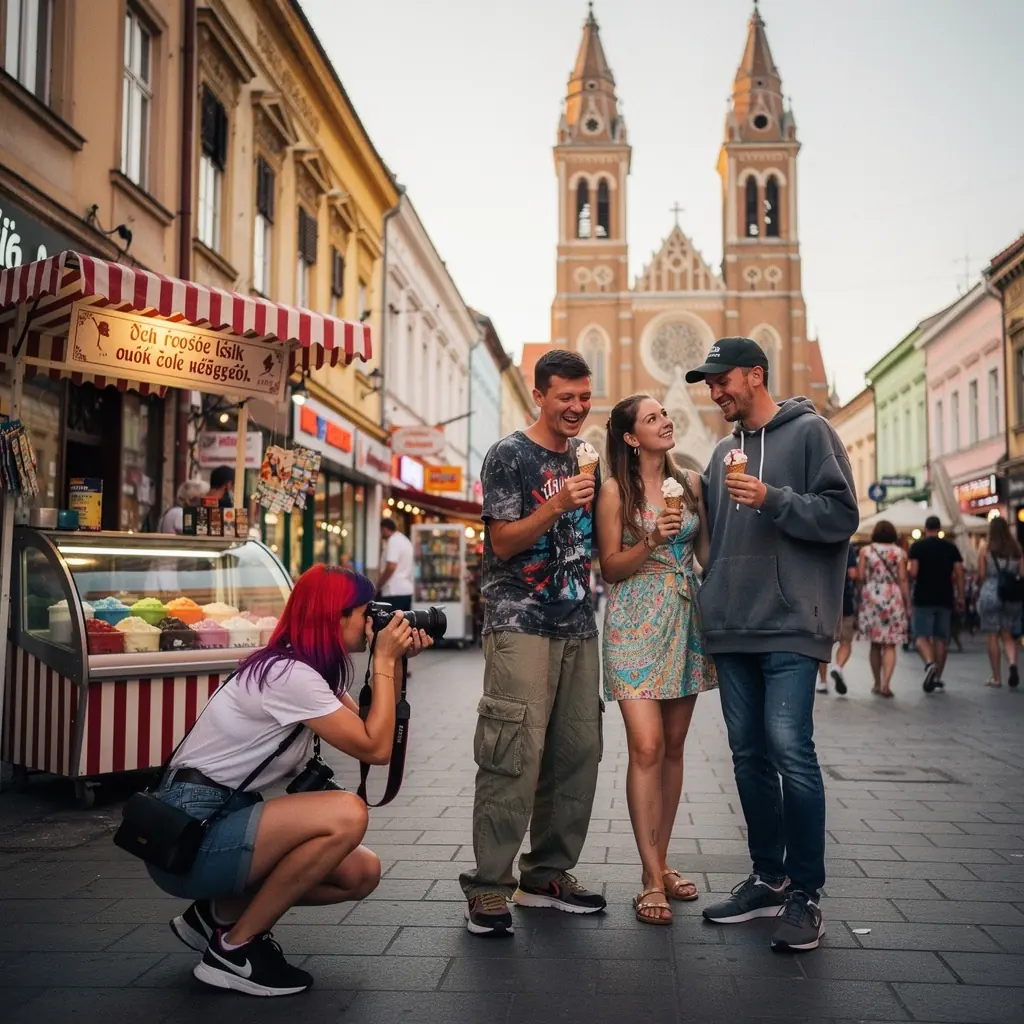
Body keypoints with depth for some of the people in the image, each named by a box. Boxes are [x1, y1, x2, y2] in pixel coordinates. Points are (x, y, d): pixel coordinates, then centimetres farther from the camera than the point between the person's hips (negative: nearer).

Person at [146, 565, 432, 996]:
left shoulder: (307, 670, 8)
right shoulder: (289, 675, -21)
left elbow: (373, 733, 10)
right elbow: (375, 749, -19)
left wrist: (397, 663, 3)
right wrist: (384, 661, -13)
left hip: (224, 819, 9)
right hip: (188, 833, -9)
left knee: (362, 873, 2)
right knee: (347, 814, -25)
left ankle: (220, 914, 14)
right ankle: (233, 949, -10)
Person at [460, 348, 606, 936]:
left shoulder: (586, 457, 18)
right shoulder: (510, 456, -1)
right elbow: (503, 541, -8)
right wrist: (558, 504, -21)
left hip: (579, 625, 7)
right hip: (521, 623, -6)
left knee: (578, 752, 5)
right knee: (515, 755, -11)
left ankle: (548, 875, 17)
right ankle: (489, 887, -3)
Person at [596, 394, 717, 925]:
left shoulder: (690, 482, 10)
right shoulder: (615, 491, -1)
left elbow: (706, 552, 15)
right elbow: (610, 568, -2)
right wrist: (651, 541, -17)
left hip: (685, 621, 5)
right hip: (636, 624, -4)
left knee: (673, 746, 8)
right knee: (646, 747, -12)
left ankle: (660, 861, 19)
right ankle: (652, 878, -5)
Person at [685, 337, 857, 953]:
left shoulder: (809, 432, 0)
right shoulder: (724, 452, 19)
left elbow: (842, 516, -7)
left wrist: (772, 499, -18)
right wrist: (711, 604, 15)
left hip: (790, 626, -7)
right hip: (732, 628, 7)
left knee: (790, 749, -11)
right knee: (750, 754, 9)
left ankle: (805, 893, 0)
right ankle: (769, 878, 20)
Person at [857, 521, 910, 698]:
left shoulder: (865, 551, 1)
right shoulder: (899, 552, 0)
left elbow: (860, 576, -4)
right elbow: (903, 579, -3)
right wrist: (908, 604, 2)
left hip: (871, 599, 1)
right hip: (894, 600, -1)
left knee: (875, 644, 13)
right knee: (890, 645, 1)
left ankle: (877, 684, 19)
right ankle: (886, 683, -13)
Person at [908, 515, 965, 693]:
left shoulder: (917, 546, -3)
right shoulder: (951, 547, 5)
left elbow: (913, 572, -12)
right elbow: (959, 573, 1)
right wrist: (960, 597, 6)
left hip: (923, 598, -3)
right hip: (945, 598, 3)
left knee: (921, 635, 1)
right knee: (941, 638, 11)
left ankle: (929, 663, -27)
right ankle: (937, 677, 14)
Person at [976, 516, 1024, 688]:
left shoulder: (985, 547, -4)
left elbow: (981, 574, -4)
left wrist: (979, 590, 12)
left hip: (990, 594, -3)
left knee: (992, 637, 5)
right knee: (1007, 635, 13)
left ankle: (997, 677, 8)